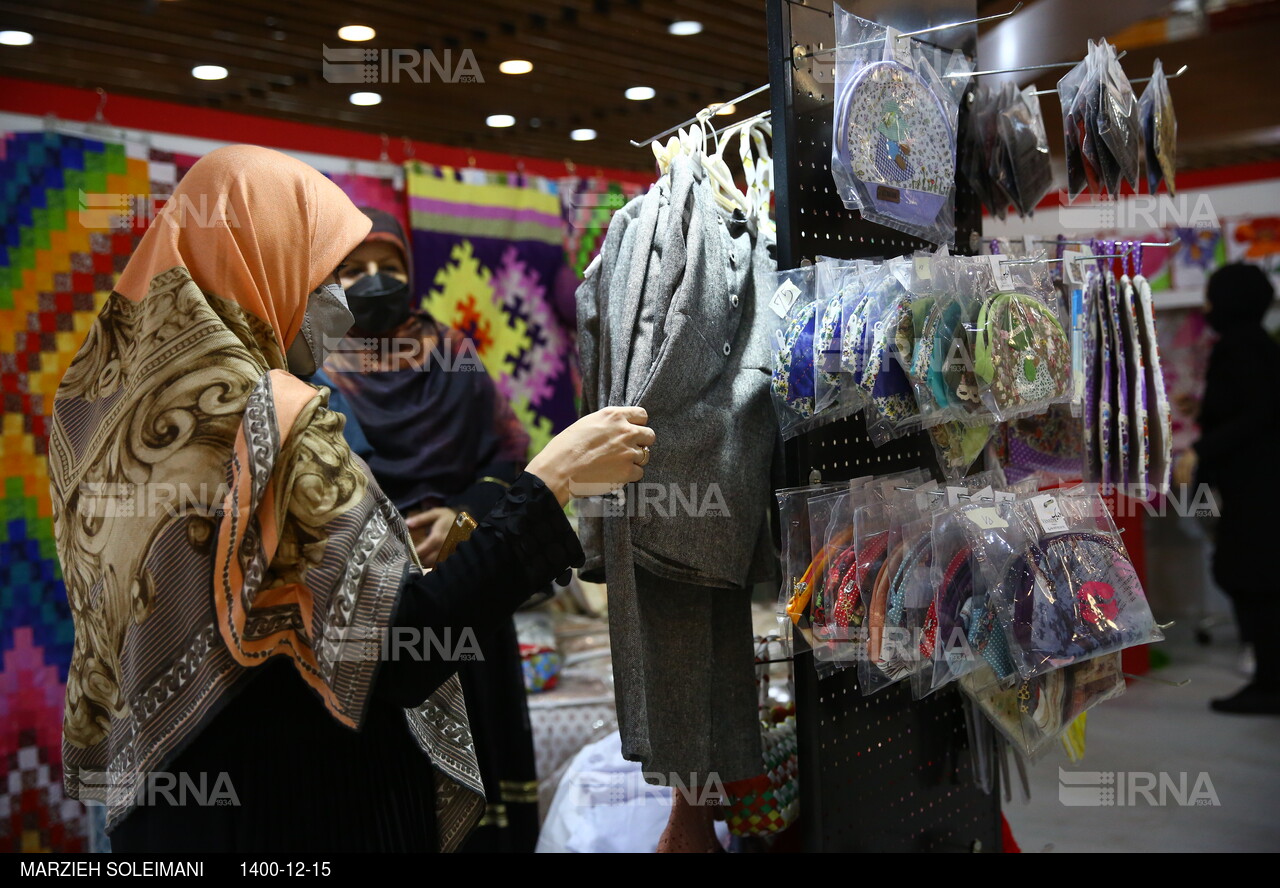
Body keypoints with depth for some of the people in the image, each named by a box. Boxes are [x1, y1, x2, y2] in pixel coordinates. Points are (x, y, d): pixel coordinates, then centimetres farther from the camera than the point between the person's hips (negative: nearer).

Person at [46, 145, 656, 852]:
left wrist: (386, 546, 11)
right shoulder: (267, 419, -23)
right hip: (308, 817, -8)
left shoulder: (98, 397, 2)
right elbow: (396, 655, -27)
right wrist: (551, 481, -22)